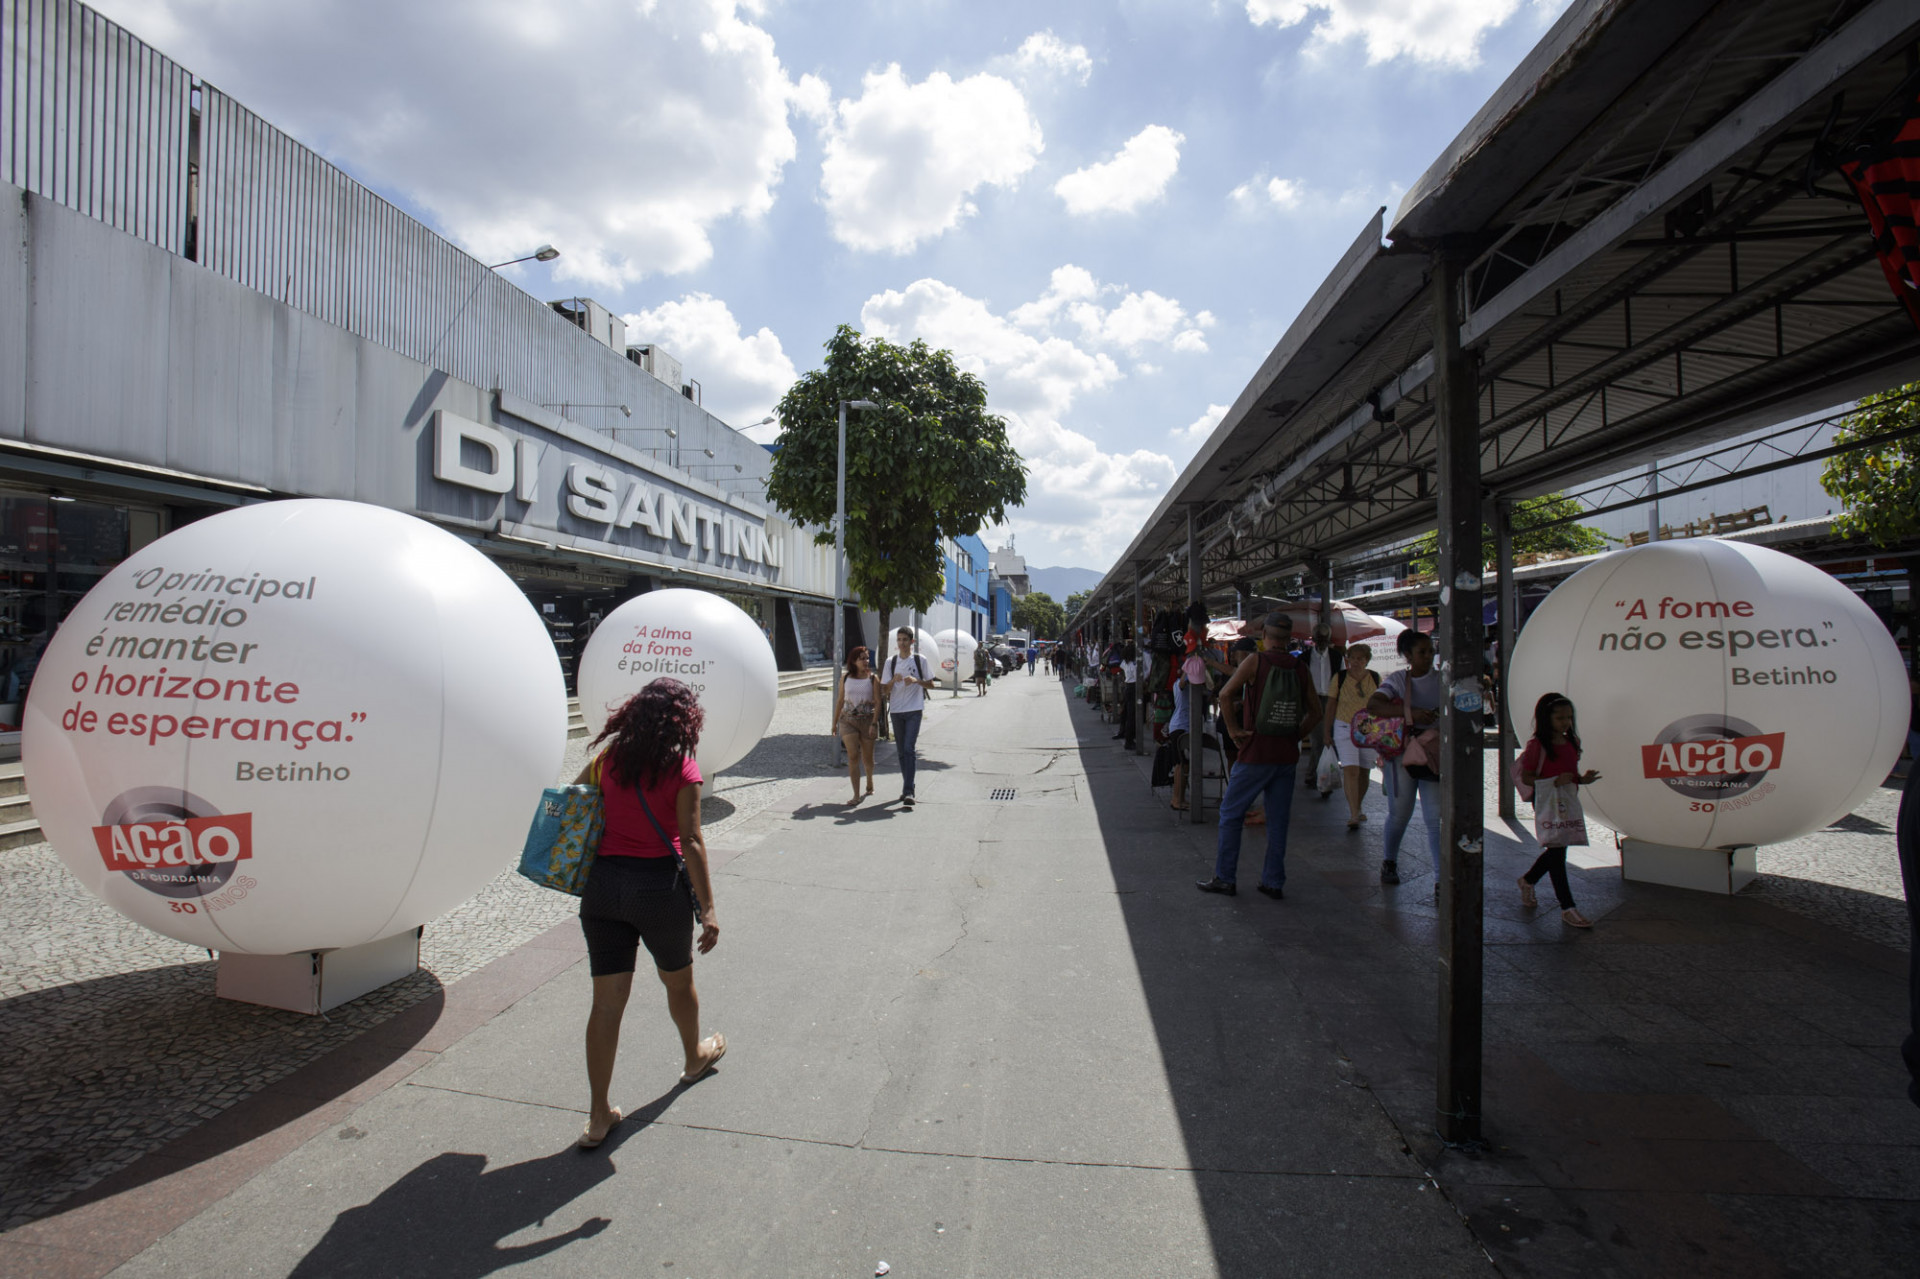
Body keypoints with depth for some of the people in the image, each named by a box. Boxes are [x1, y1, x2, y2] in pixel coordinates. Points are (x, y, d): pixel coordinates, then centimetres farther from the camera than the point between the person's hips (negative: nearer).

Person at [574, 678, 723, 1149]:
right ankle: (695, 1058, 45)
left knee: (607, 998, 9)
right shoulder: (682, 769, -11)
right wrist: (707, 909, -12)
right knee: (678, 981, 21)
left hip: (603, 881, 3)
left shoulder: (609, 757, 2)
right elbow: (691, 841, -14)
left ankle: (599, 1115, 15)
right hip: (659, 884, -3)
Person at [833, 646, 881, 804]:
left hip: (867, 720, 0)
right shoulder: (845, 677, 5)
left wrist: (874, 723, -15)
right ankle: (856, 795, -9)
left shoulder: (873, 678, -1)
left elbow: (877, 702, -5)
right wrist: (834, 722, 11)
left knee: (867, 758, 10)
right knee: (853, 756, -10)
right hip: (848, 720, 1)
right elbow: (840, 700, 11)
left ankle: (869, 779, 43)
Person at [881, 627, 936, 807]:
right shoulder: (891, 662, 7)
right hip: (896, 711, 3)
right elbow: (885, 688, 7)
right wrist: (894, 680, -14)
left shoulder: (920, 660, 1)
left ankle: (908, 792, -16)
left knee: (909, 749, -15)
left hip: (914, 710, -3)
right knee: (902, 752, 10)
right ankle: (907, 788, 22)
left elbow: (930, 684, 5)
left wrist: (916, 680, -14)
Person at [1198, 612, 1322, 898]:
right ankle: (1274, 882, 17)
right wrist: (1296, 736, 11)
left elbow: (1226, 694, -17)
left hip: (1256, 752, -5)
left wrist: (1233, 729, -9)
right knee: (1278, 820, 12)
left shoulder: (1255, 661, -8)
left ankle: (1225, 878, 10)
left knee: (1230, 813, 6)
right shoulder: (1300, 668, 6)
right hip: (1287, 755, 5)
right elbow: (1315, 711, 11)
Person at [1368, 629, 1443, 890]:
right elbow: (1373, 704, -17)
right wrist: (1411, 713, -28)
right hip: (1401, 753, -1)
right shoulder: (1397, 679, -2)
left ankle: (1441, 877, 0)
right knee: (1400, 812, 6)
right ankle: (1389, 861, 30)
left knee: (1436, 817, -4)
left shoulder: (1442, 680, 5)